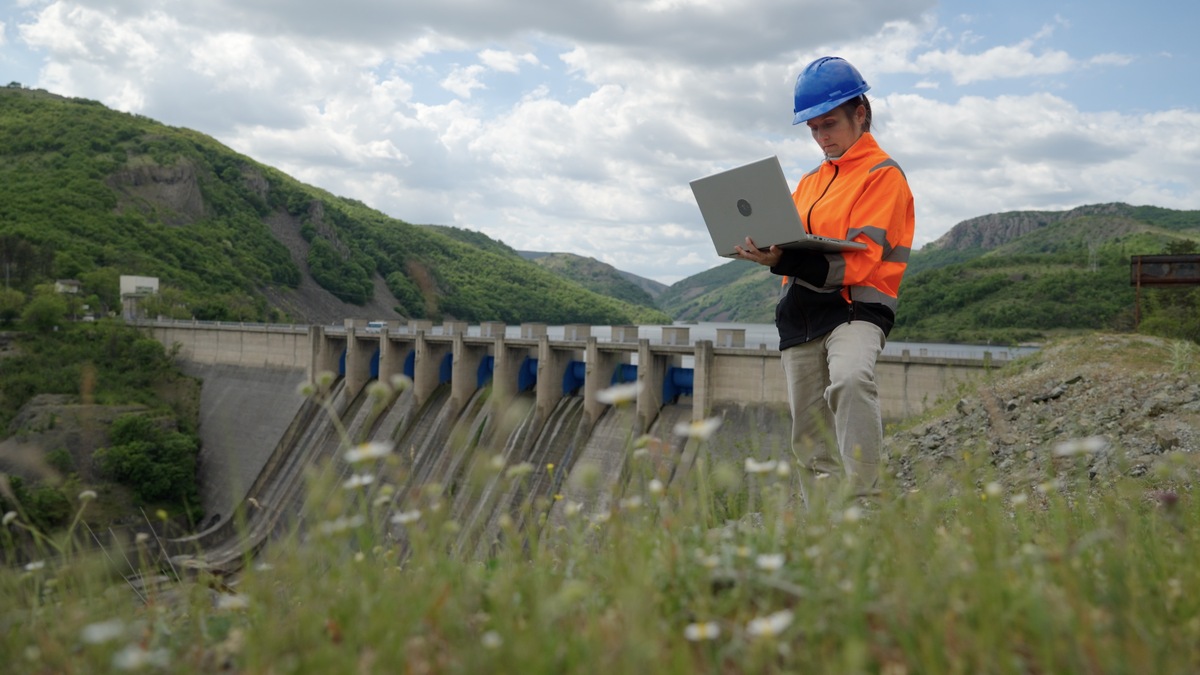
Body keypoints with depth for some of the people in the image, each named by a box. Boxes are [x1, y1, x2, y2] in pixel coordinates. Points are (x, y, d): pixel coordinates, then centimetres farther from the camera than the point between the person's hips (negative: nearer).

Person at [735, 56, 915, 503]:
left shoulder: (882, 175, -1)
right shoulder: (810, 182, 22)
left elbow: (860, 261, -13)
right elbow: (790, 241, 21)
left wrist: (785, 262, -25)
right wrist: (766, 250, -3)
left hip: (856, 306, -7)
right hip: (800, 314, 7)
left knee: (851, 381, -37)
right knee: (809, 437, 6)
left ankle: (864, 501, -37)